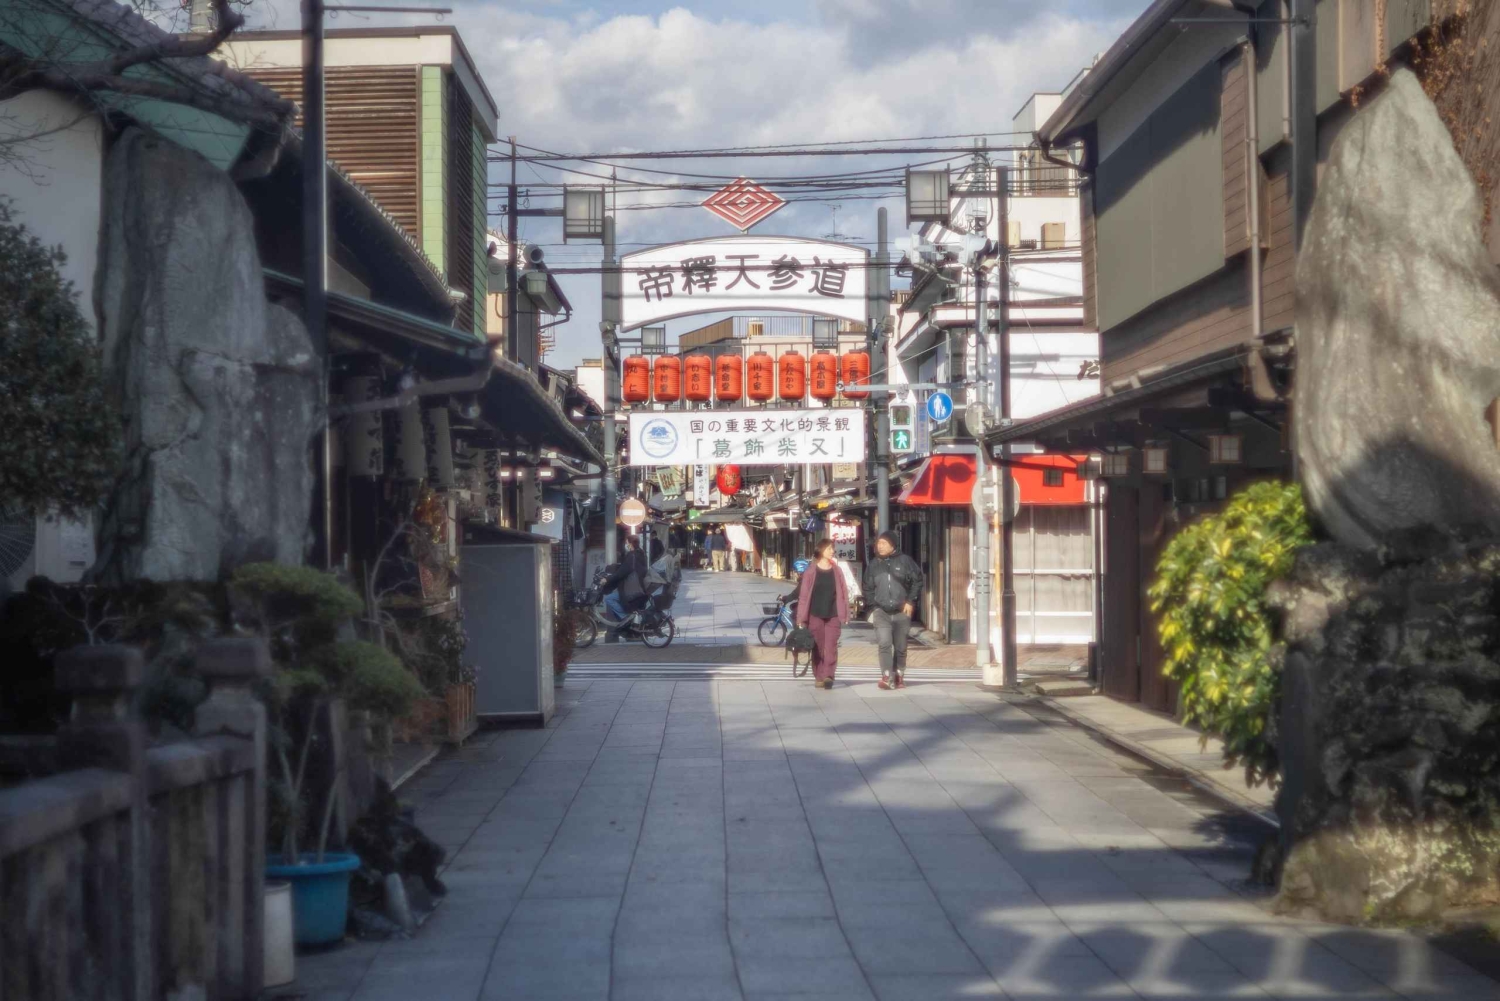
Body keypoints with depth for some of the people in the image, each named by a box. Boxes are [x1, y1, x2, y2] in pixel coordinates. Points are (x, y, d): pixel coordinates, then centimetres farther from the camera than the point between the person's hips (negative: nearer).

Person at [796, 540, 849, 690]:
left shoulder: (836, 571, 6)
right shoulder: (811, 570, 0)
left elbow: (843, 592, 6)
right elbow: (804, 594, -1)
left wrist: (845, 614, 1)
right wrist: (801, 618, -4)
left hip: (833, 615, 1)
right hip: (815, 615, -1)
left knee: (831, 647, -9)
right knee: (818, 648, 6)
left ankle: (828, 676, -14)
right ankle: (819, 677, 14)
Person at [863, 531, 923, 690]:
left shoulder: (905, 561, -2)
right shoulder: (874, 564, 6)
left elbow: (917, 581, 1)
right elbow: (868, 588, 13)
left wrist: (910, 601, -6)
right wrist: (872, 606, 2)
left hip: (902, 611, 0)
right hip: (881, 612, 0)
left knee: (900, 647, 9)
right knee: (885, 644, -16)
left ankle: (899, 676, 22)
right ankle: (887, 677, -19)